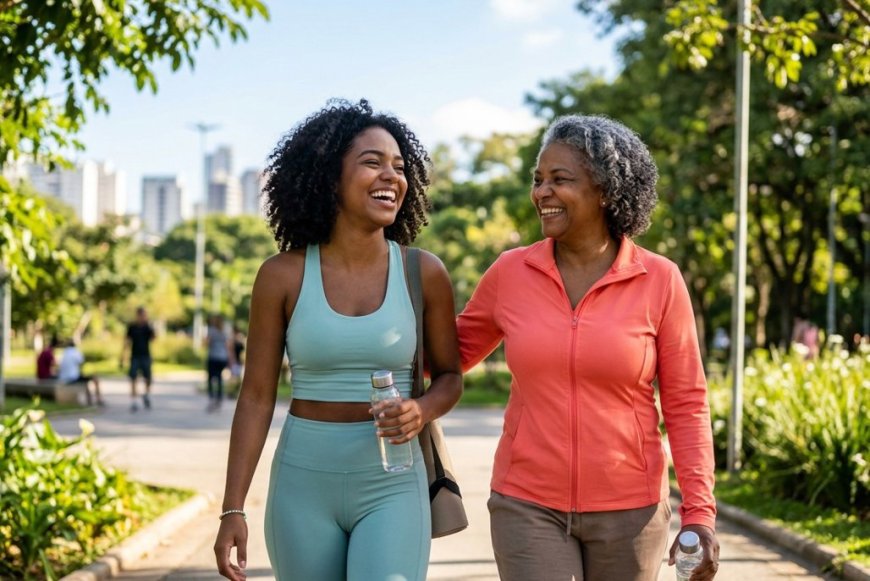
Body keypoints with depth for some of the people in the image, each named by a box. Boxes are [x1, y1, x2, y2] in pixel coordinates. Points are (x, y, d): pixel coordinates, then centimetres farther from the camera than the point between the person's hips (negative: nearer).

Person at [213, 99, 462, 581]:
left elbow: (449, 376, 9)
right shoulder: (282, 276, -4)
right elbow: (256, 397, 0)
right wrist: (232, 509, -3)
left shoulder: (423, 273, -3)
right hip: (302, 485, 1)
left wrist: (421, 412, -14)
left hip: (392, 486, 0)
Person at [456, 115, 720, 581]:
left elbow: (686, 403, -2)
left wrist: (699, 513, -8)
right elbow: (453, 353, 14)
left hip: (629, 511, 0)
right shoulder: (509, 273, -1)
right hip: (528, 507, 1)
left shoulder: (659, 281, -5)